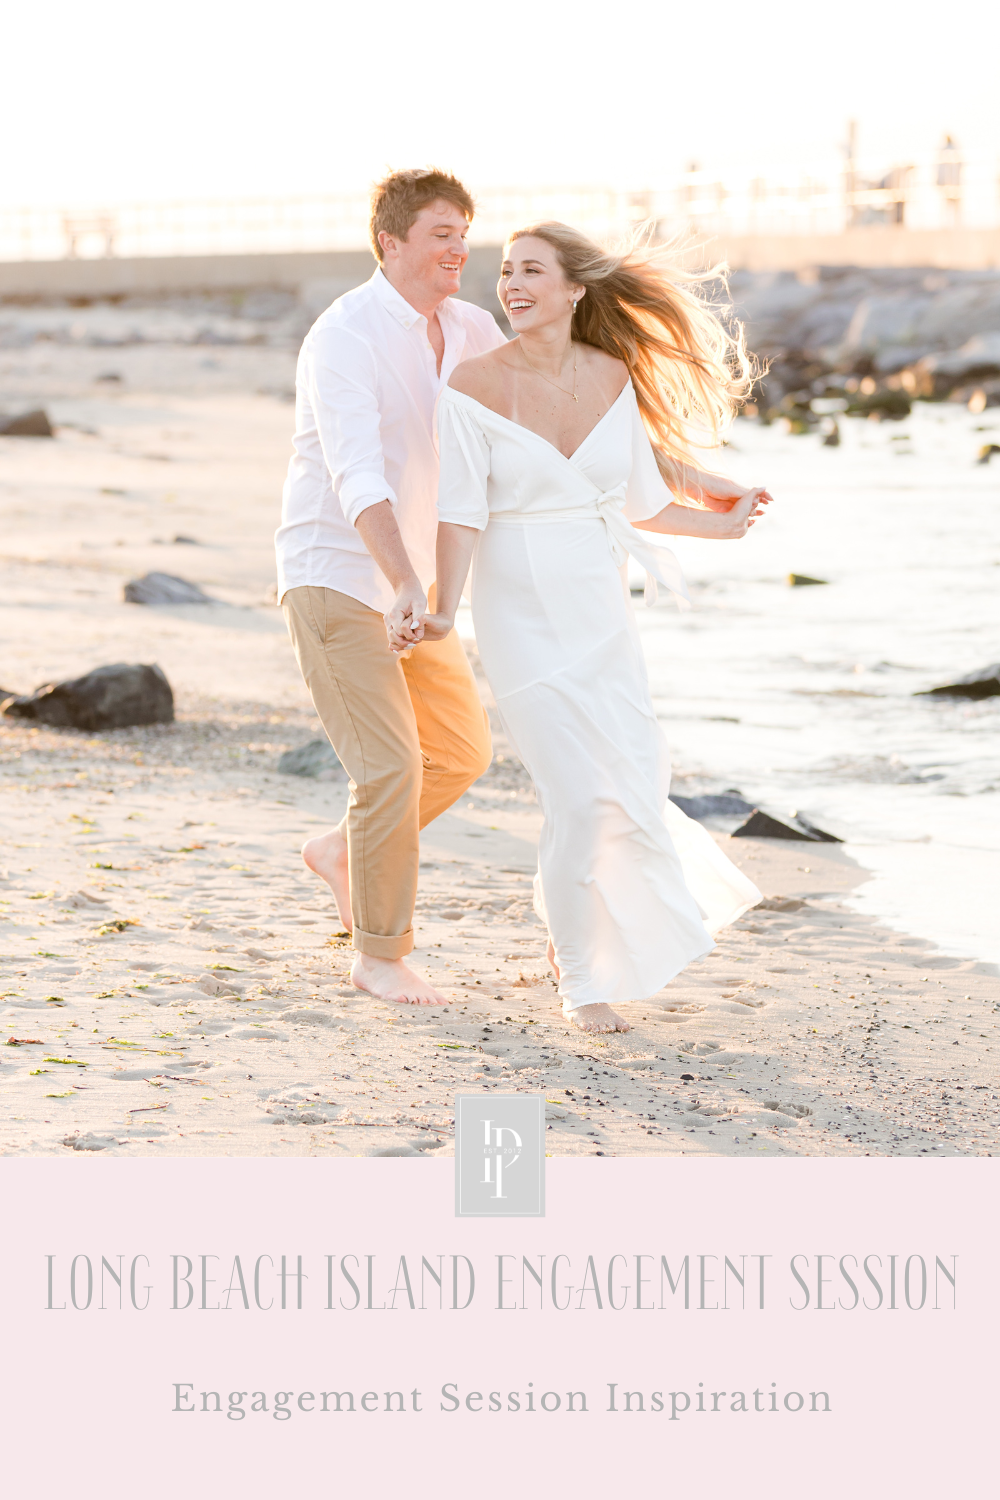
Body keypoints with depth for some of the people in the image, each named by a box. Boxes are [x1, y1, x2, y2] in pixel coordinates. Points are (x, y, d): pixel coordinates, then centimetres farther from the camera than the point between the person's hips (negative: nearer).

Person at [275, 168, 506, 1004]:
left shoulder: (466, 330, 3)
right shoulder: (346, 337, -21)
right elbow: (357, 476, -34)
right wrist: (405, 584, -47)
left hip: (407, 581, 8)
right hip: (336, 580, -8)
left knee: (461, 752, 13)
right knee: (391, 766, -12)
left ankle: (345, 851, 34)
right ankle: (380, 956, 3)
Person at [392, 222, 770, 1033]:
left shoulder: (612, 377, 0)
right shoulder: (474, 383, -11)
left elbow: (636, 501, 10)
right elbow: (461, 510, -15)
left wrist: (719, 523, 21)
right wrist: (443, 609, -28)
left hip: (601, 610, 4)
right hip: (521, 613, -4)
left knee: (635, 784, 8)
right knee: (581, 797, -10)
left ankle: (571, 927, 39)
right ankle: (583, 981, 12)